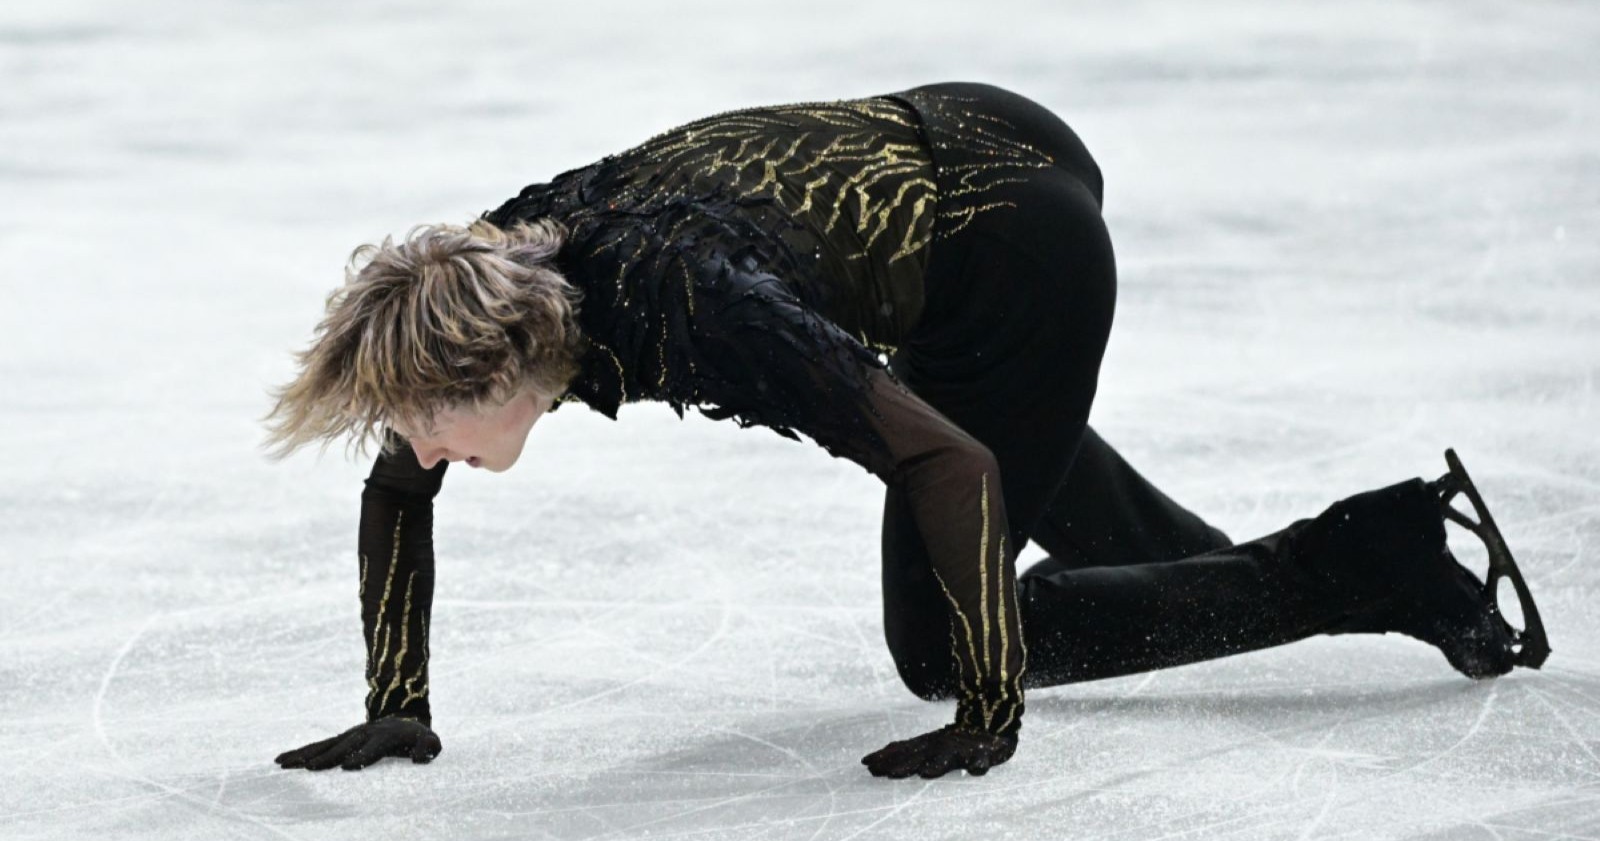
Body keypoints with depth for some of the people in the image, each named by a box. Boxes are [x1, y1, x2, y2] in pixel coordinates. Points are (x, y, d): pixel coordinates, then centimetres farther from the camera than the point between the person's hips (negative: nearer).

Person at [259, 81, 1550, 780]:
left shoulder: (689, 317, -35)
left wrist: (991, 718, -27)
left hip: (1022, 238, -8)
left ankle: (1371, 567, 4)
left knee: (942, 648, 1)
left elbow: (948, 466, -33)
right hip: (942, 145, 8)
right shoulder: (479, 285, -14)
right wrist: (398, 708, -4)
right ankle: (1214, 560, 54)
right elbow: (398, 491, 1)